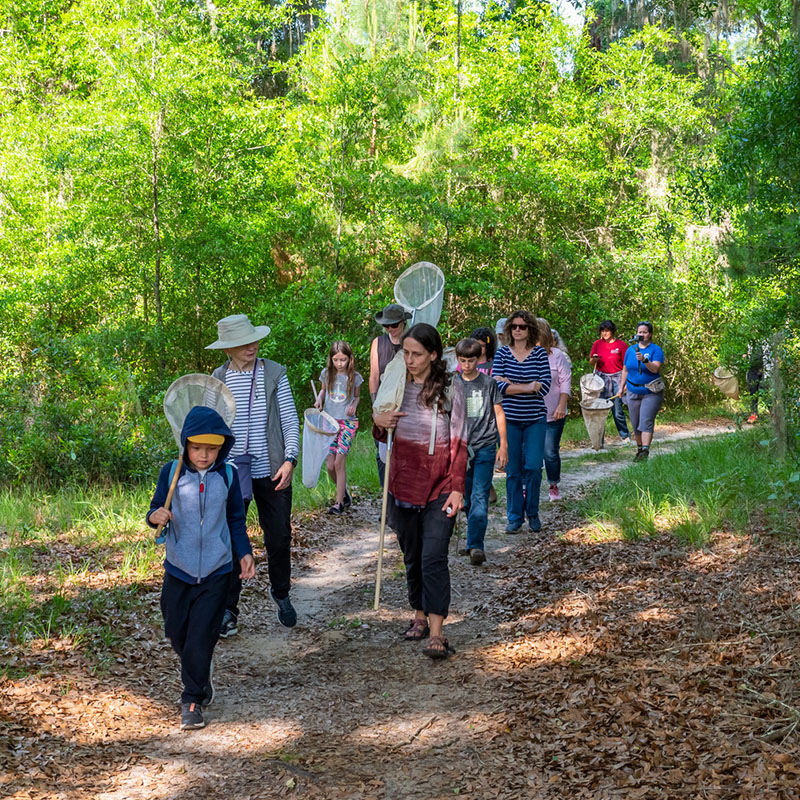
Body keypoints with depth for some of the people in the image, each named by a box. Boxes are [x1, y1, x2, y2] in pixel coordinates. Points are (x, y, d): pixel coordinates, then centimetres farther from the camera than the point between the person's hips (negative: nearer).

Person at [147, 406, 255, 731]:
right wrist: (155, 516, -21)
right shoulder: (171, 473, -5)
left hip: (216, 571, -1)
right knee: (176, 631, 11)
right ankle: (201, 676, 39)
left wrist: (245, 552, 3)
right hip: (178, 569, 1)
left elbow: (236, 519, 9)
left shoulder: (227, 476, -2)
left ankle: (192, 699, 6)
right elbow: (157, 508, 1)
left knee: (202, 636, -6)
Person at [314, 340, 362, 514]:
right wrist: (319, 400, -1)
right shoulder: (326, 374, 1)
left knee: (339, 462, -10)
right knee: (330, 465, -2)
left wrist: (354, 405, -9)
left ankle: (339, 503, -1)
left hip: (347, 422, -2)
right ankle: (344, 492, 23)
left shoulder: (355, 377, -4)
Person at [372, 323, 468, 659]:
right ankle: (420, 617, 28)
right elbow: (384, 434, 18)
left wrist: (457, 488, -11)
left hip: (438, 489, -4)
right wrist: (377, 421, -5)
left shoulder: (450, 388, -6)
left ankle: (437, 633, -13)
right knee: (412, 556, 13)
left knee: (434, 558, -12)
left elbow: (459, 443, -5)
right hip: (403, 485, 4)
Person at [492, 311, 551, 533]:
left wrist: (510, 385, -13)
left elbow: (545, 386, -9)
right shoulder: (502, 353, 2)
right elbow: (497, 385, -9)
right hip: (509, 419, 0)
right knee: (512, 470, 3)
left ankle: (533, 513, 14)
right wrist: (528, 387, -15)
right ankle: (515, 517, 14)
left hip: (535, 419, 0)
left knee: (533, 466, -6)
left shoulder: (540, 354, 1)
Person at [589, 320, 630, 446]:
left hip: (616, 378, -2)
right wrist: (594, 359, -10)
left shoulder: (620, 345, -2)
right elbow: (591, 363, 14)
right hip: (601, 377, 2)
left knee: (617, 410, -1)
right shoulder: (597, 344, 6)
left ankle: (625, 436, 20)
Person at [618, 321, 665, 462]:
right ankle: (639, 449, 22)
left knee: (646, 422, -15)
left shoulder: (656, 350, -6)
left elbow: (655, 368, -20)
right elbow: (625, 370, 17)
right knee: (635, 424, 8)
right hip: (633, 391, 5)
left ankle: (645, 451, -22)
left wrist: (644, 360, -36)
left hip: (651, 392, -5)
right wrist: (622, 387, 14)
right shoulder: (630, 350, 9)